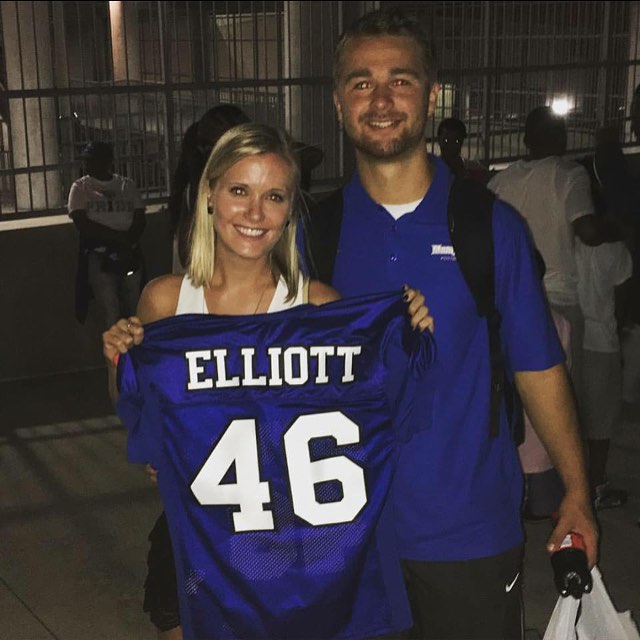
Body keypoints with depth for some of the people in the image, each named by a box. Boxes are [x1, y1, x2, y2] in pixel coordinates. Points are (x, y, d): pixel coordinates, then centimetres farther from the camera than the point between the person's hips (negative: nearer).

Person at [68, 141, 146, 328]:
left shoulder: (127, 185, 11)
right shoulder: (80, 187, 4)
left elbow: (140, 220, 4)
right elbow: (83, 225, -7)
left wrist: (127, 241, -15)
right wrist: (119, 237, -12)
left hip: (130, 255, 2)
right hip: (99, 257, -2)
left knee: (133, 310, 3)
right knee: (110, 313, -7)